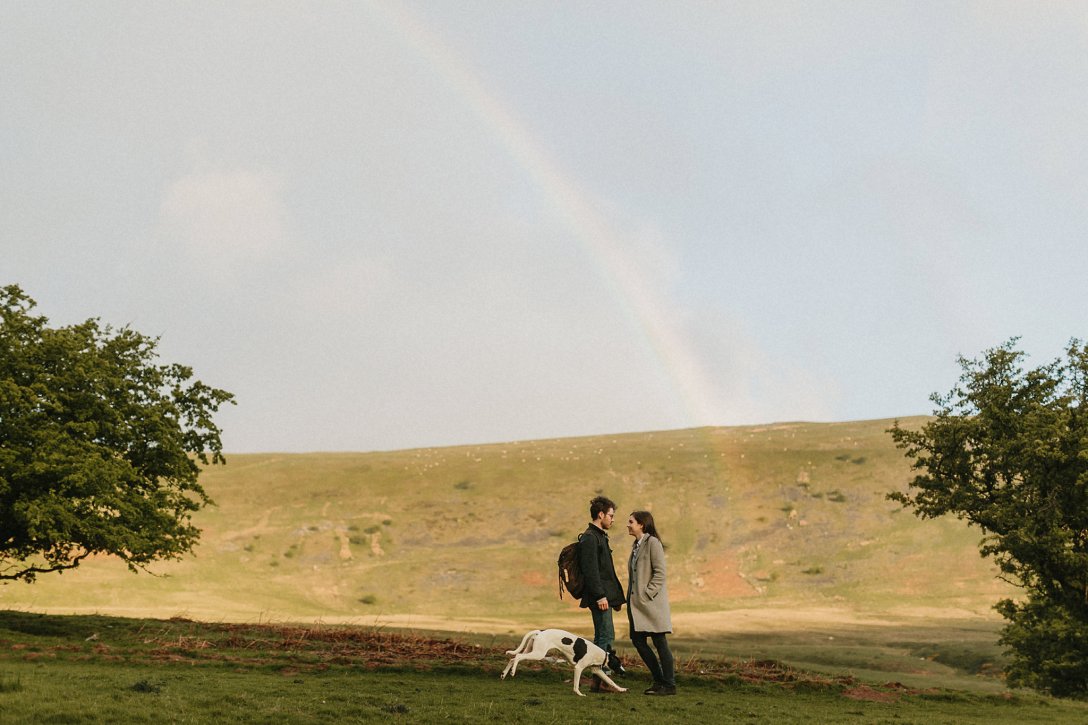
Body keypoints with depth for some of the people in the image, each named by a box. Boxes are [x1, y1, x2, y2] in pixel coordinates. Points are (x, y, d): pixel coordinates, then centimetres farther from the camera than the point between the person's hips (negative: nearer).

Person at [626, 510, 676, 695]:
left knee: (659, 642, -3)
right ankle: (659, 680, 17)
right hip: (637, 602, 9)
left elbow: (660, 573, -16)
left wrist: (647, 594, -18)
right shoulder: (636, 545, 15)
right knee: (638, 640, 7)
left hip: (651, 602, -9)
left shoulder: (652, 543, -11)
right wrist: (631, 597, 12)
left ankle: (669, 685, 4)